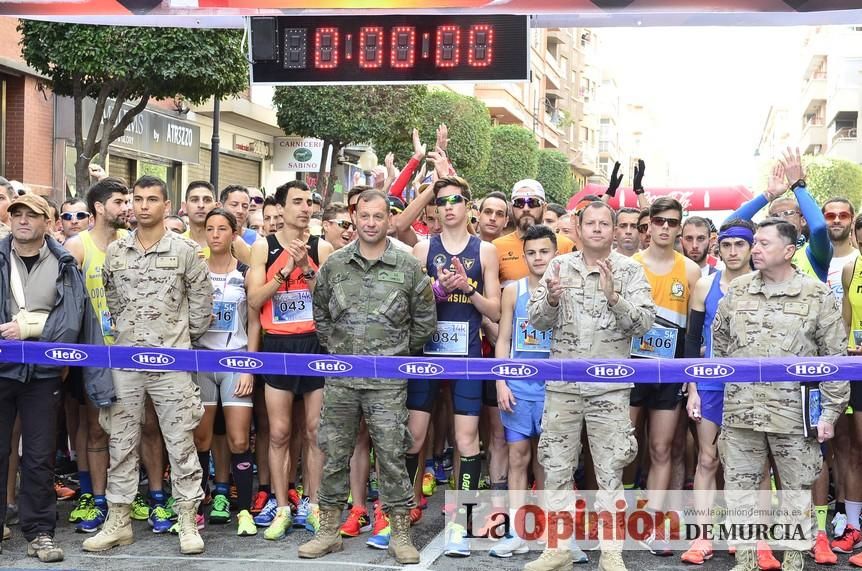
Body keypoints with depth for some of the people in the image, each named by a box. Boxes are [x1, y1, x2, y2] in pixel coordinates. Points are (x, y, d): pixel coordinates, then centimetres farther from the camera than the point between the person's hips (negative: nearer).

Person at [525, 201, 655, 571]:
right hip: (562, 384, 2)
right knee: (556, 468, 7)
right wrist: (552, 299, -19)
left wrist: (614, 297, -22)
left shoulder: (630, 270, 1)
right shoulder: (559, 266, 5)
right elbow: (536, 321, 1)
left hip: (610, 386, -2)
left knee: (610, 472, 5)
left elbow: (645, 322, -8)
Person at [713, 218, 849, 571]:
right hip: (740, 411, 3)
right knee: (739, 490, 9)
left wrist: (830, 411, -5)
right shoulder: (736, 290, 6)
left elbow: (835, 358, -3)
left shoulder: (817, 295, -4)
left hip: (794, 414, -3)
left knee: (798, 492, 8)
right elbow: (719, 342, 18)